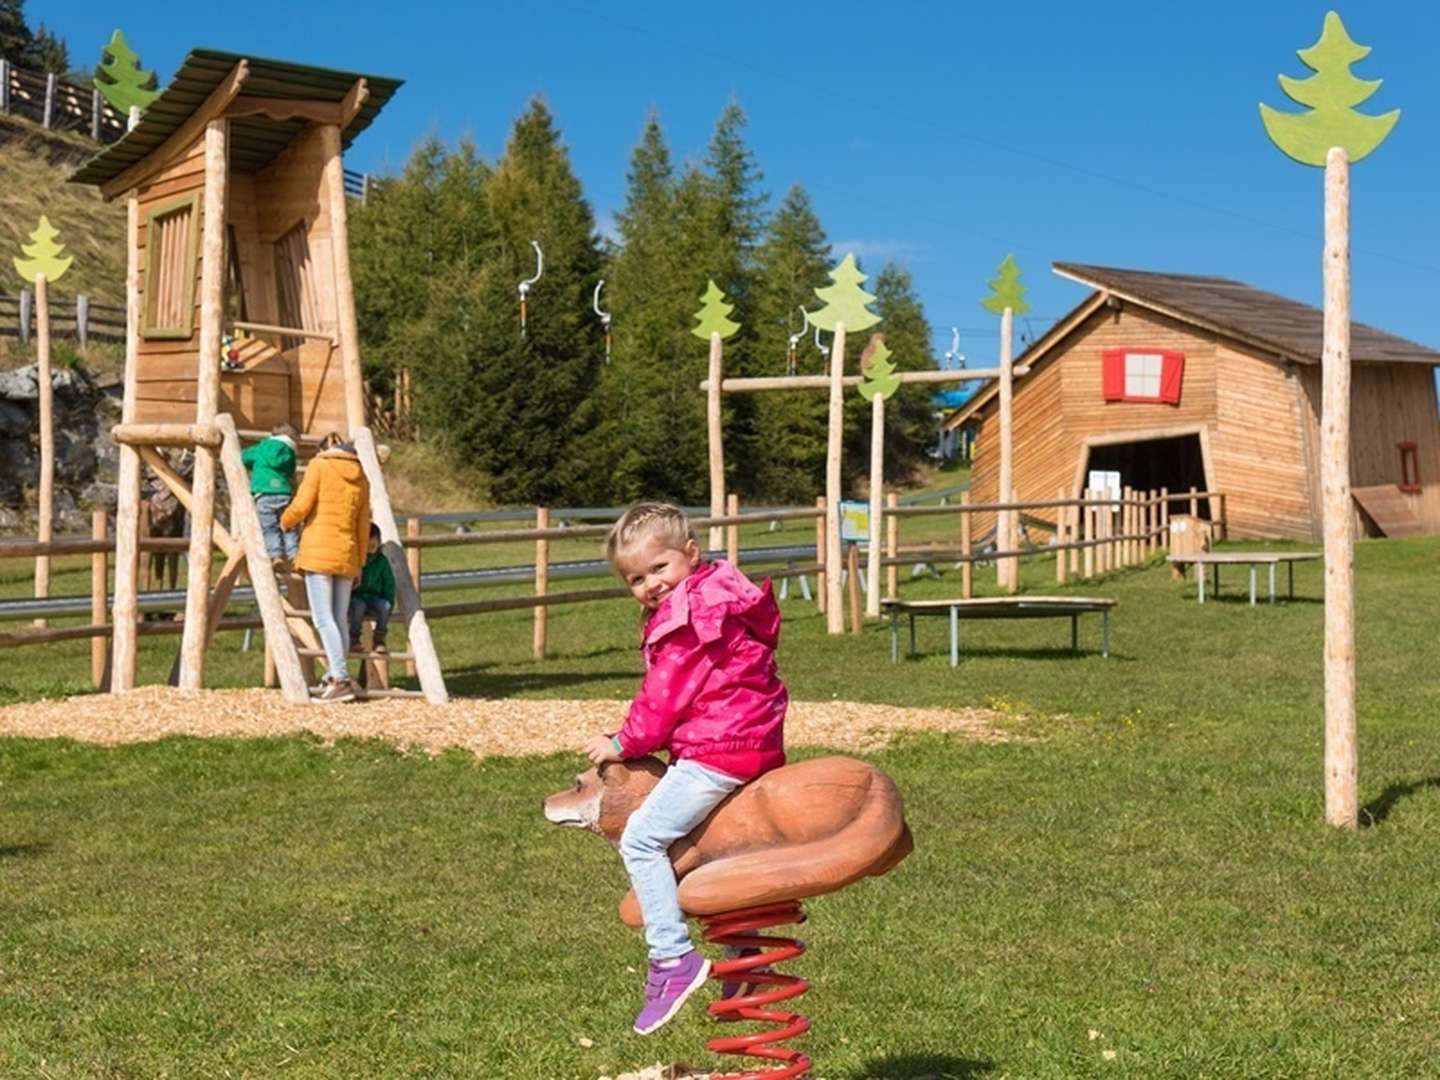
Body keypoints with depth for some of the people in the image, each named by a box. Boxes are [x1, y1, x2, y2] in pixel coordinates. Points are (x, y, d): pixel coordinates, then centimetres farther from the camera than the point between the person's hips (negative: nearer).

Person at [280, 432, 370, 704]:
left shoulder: (319, 465, 0)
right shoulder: (360, 476, 15)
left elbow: (301, 506, -9)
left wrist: (284, 521, 12)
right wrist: (359, 563, 21)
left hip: (319, 551, -6)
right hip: (346, 555, 6)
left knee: (323, 618, -9)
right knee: (340, 619, 9)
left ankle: (341, 679, -19)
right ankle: (333, 678, 9)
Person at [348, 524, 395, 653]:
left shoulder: (382, 561, 7)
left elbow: (389, 584, 11)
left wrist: (389, 602, 0)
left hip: (375, 597, 2)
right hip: (355, 597, -2)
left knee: (385, 606, -31)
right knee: (359, 606, -37)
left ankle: (379, 639, -17)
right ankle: (354, 639, -25)